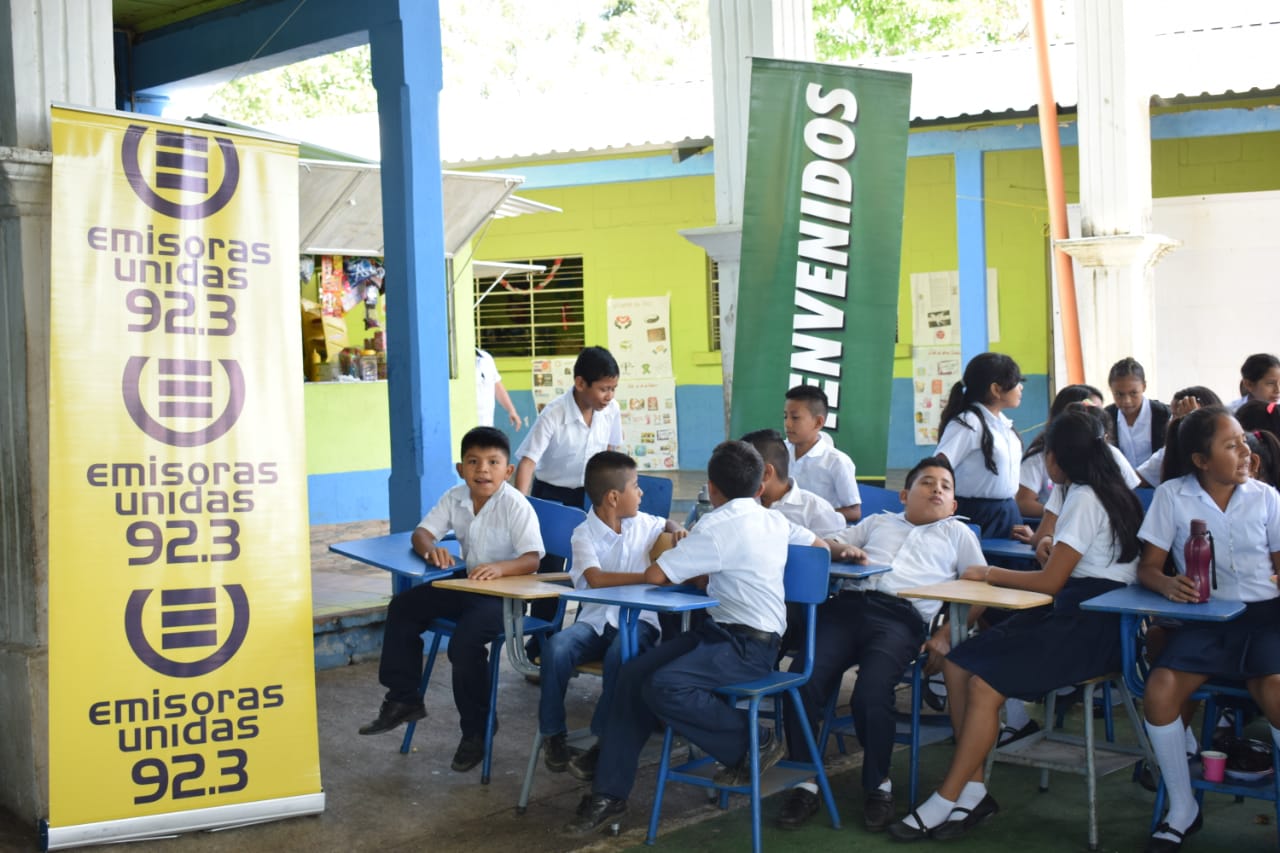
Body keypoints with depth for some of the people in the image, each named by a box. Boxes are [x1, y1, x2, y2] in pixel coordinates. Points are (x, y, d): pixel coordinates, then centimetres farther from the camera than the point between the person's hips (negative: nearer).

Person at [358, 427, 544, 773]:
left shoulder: (516, 506, -21)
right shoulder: (455, 498, -1)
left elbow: (532, 559, -27)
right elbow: (422, 531, 3)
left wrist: (501, 568, -47)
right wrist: (430, 549, -21)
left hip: (504, 594, -8)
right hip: (466, 586, 8)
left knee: (465, 641, -29)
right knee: (402, 608, 3)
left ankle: (475, 732, -8)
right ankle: (403, 699, 16)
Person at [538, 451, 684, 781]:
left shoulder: (643, 523, 7)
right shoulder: (584, 534, -5)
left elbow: (669, 526, 31)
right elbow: (596, 578, -23)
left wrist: (676, 530, 5)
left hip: (637, 620, 1)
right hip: (595, 620, -1)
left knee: (619, 654, -34)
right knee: (556, 647, -29)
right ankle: (555, 735, -10)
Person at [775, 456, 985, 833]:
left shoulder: (957, 533, 25)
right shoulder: (878, 522, 32)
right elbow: (829, 543, 26)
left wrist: (947, 634, 0)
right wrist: (845, 550, 2)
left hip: (902, 617, -2)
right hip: (847, 604, 3)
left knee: (871, 692, -30)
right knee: (802, 680, -23)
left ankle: (878, 785, -5)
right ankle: (805, 782, -9)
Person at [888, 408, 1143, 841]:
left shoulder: (1085, 498, -12)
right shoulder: (1110, 492, 19)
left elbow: (1050, 582, -13)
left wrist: (990, 573, -2)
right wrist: (1050, 548, 47)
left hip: (1089, 626, -10)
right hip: (1073, 614, 10)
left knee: (984, 685, -24)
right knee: (958, 663, -6)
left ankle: (944, 803, -16)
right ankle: (973, 790, -8)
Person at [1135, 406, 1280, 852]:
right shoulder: (1172, 496, 2)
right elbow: (1148, 566, 1)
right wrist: (1167, 584, -22)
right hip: (1205, 618, 0)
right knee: (1158, 690, -25)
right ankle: (1183, 810, -3)